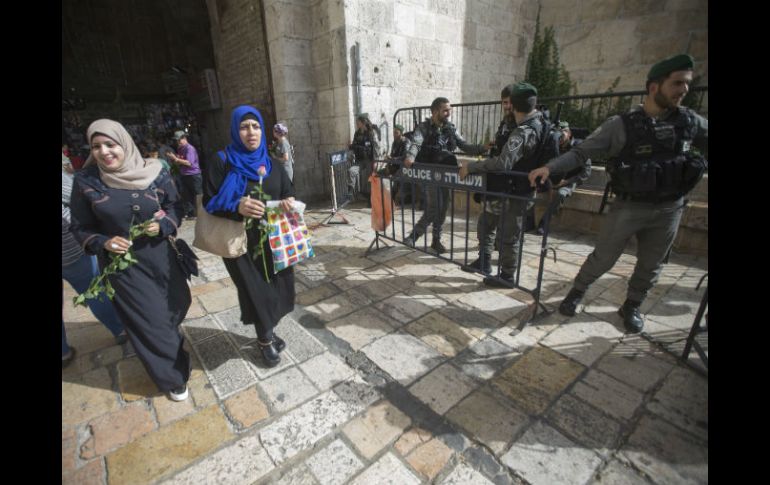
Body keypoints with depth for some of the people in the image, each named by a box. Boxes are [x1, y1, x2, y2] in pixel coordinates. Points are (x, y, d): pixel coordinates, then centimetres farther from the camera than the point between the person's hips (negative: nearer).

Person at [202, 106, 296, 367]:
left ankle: (266, 333, 36)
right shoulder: (221, 162, -7)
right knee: (256, 291, 4)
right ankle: (265, 338, 30)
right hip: (241, 241, -4)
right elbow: (209, 203, -8)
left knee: (275, 286, 10)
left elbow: (288, 192, 11)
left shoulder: (270, 162, 7)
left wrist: (289, 202, -13)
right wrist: (237, 208, -28)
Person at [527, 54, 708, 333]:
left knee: (650, 265, 14)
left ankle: (632, 307, 34)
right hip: (628, 207, -4)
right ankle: (576, 292, 27)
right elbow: (581, 152, -14)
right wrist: (549, 167, -27)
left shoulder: (691, 122, 1)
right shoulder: (622, 125, -12)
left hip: (669, 209, 4)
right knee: (603, 258, 4)